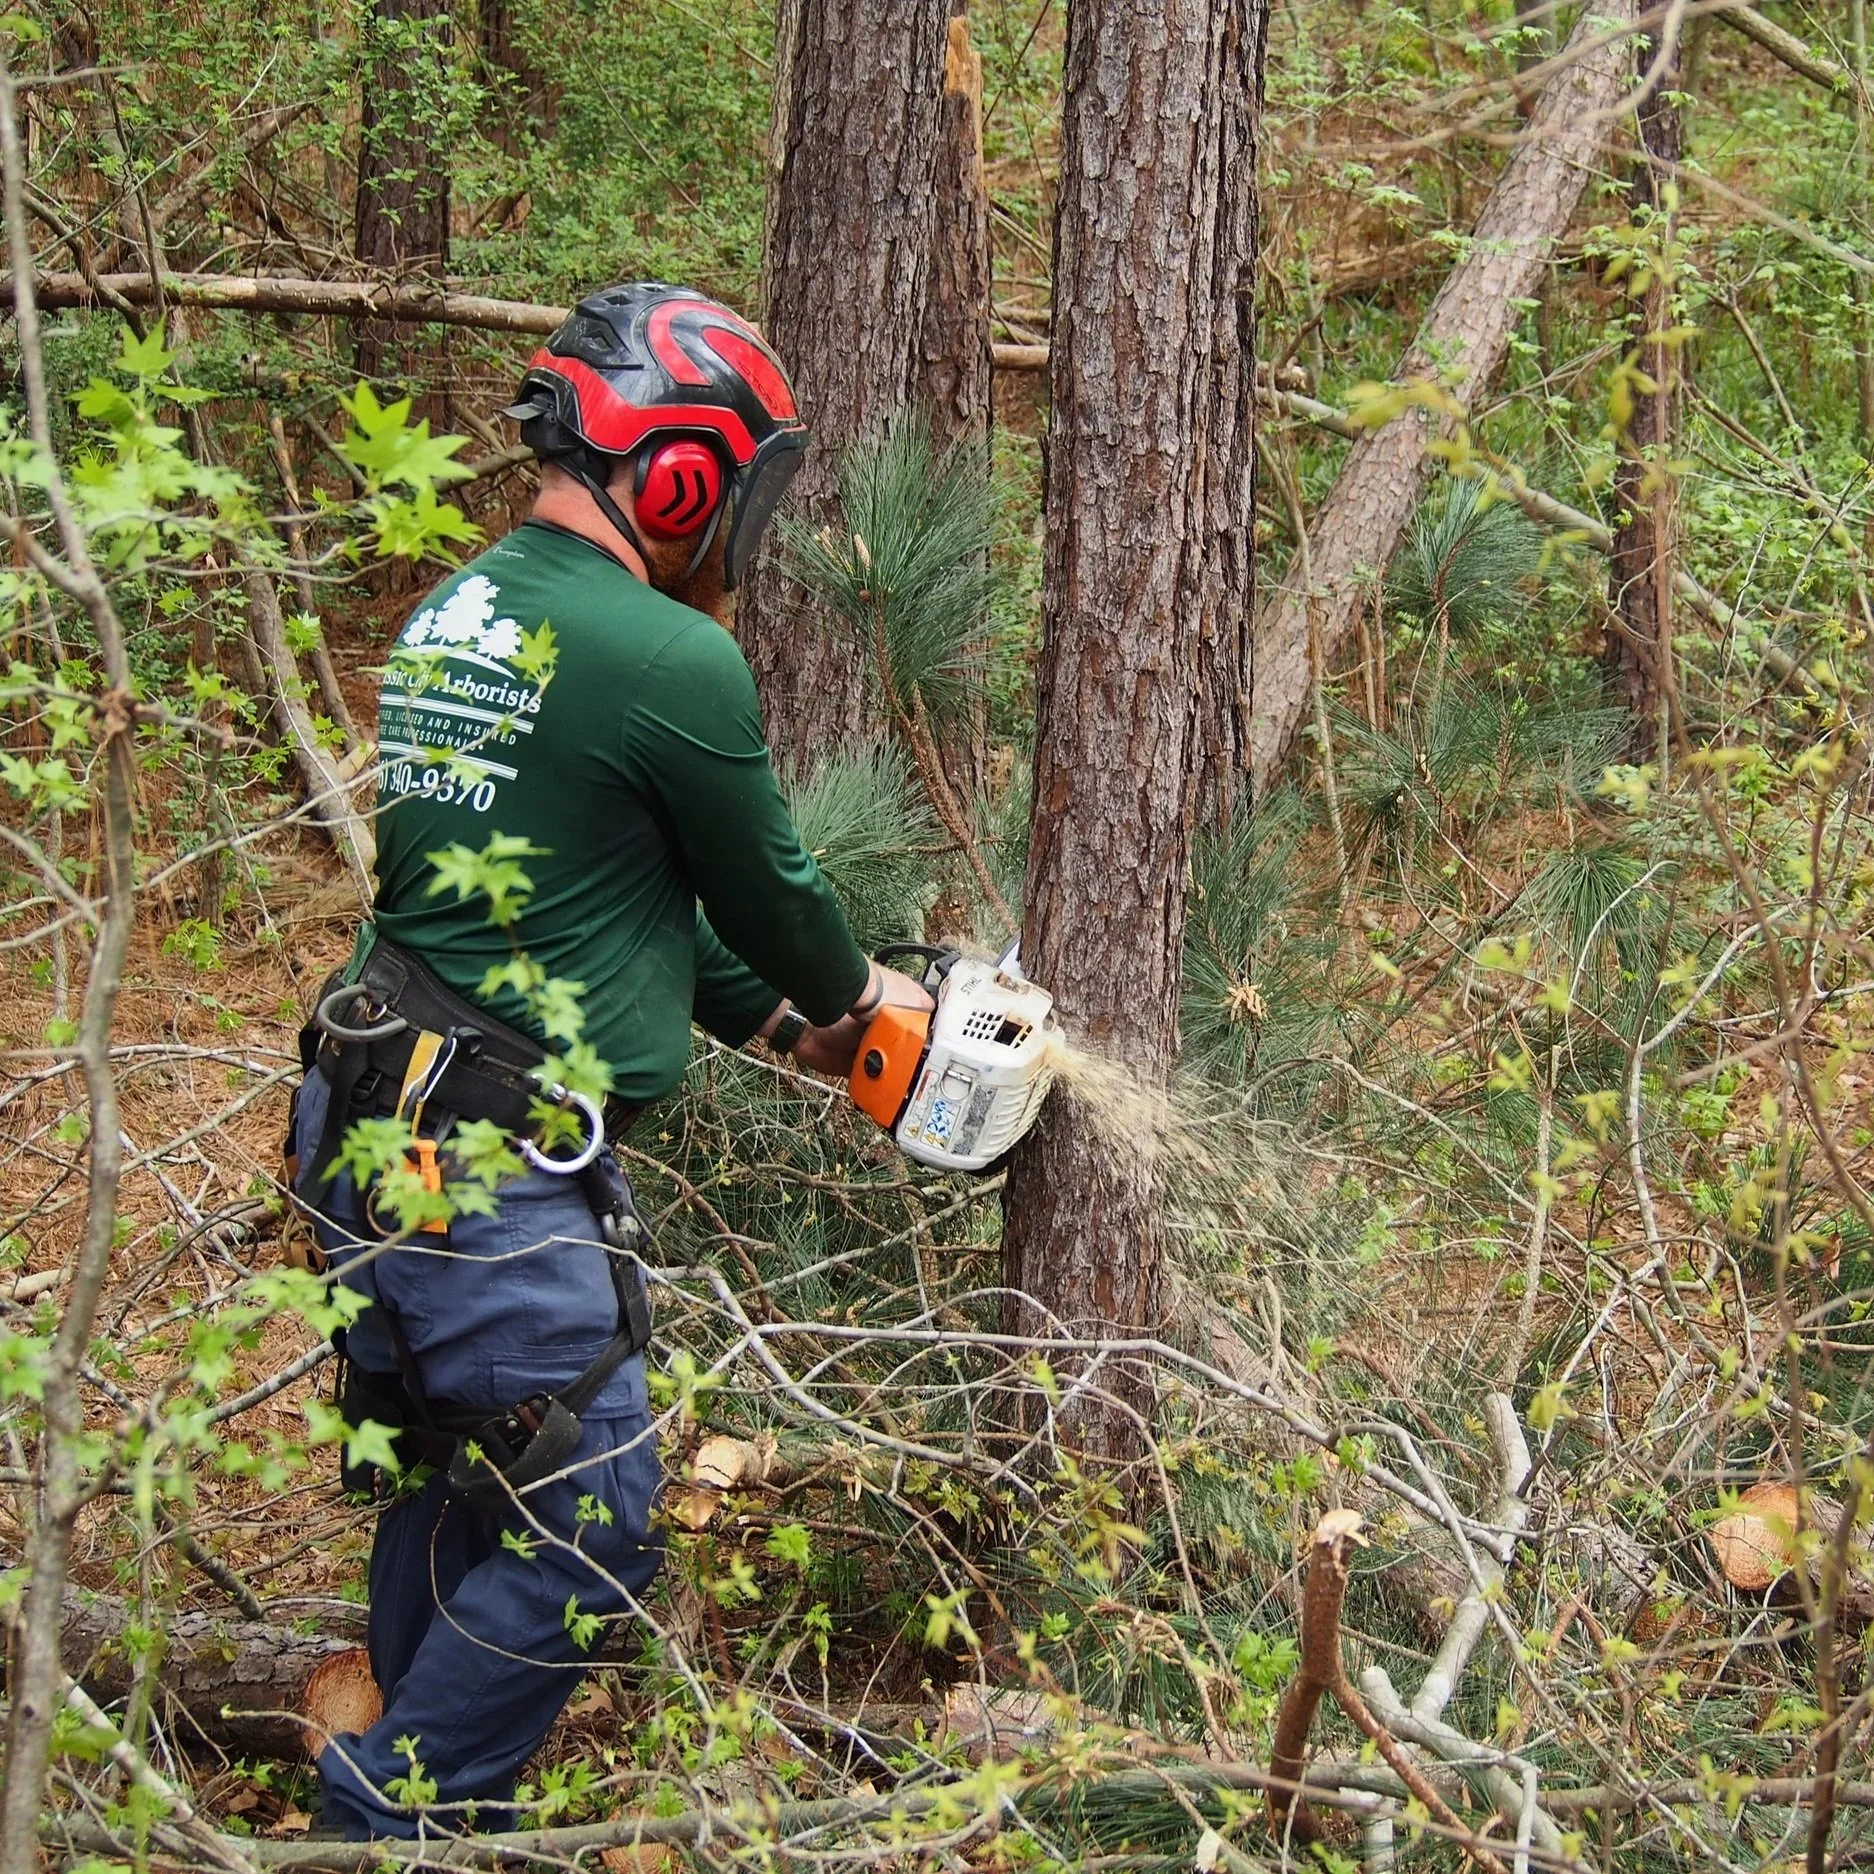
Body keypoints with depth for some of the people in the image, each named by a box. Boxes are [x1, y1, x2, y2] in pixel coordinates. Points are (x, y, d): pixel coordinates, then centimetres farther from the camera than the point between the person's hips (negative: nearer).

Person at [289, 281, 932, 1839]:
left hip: (362, 1135, 10)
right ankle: (397, 1816, 9)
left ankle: (422, 1790, 34)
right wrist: (851, 993, 21)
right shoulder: (672, 661, -16)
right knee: (589, 1533, 1)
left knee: (445, 1489, 22)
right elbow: (765, 882, -1)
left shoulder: (455, 618, 12)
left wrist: (771, 1019, 25)